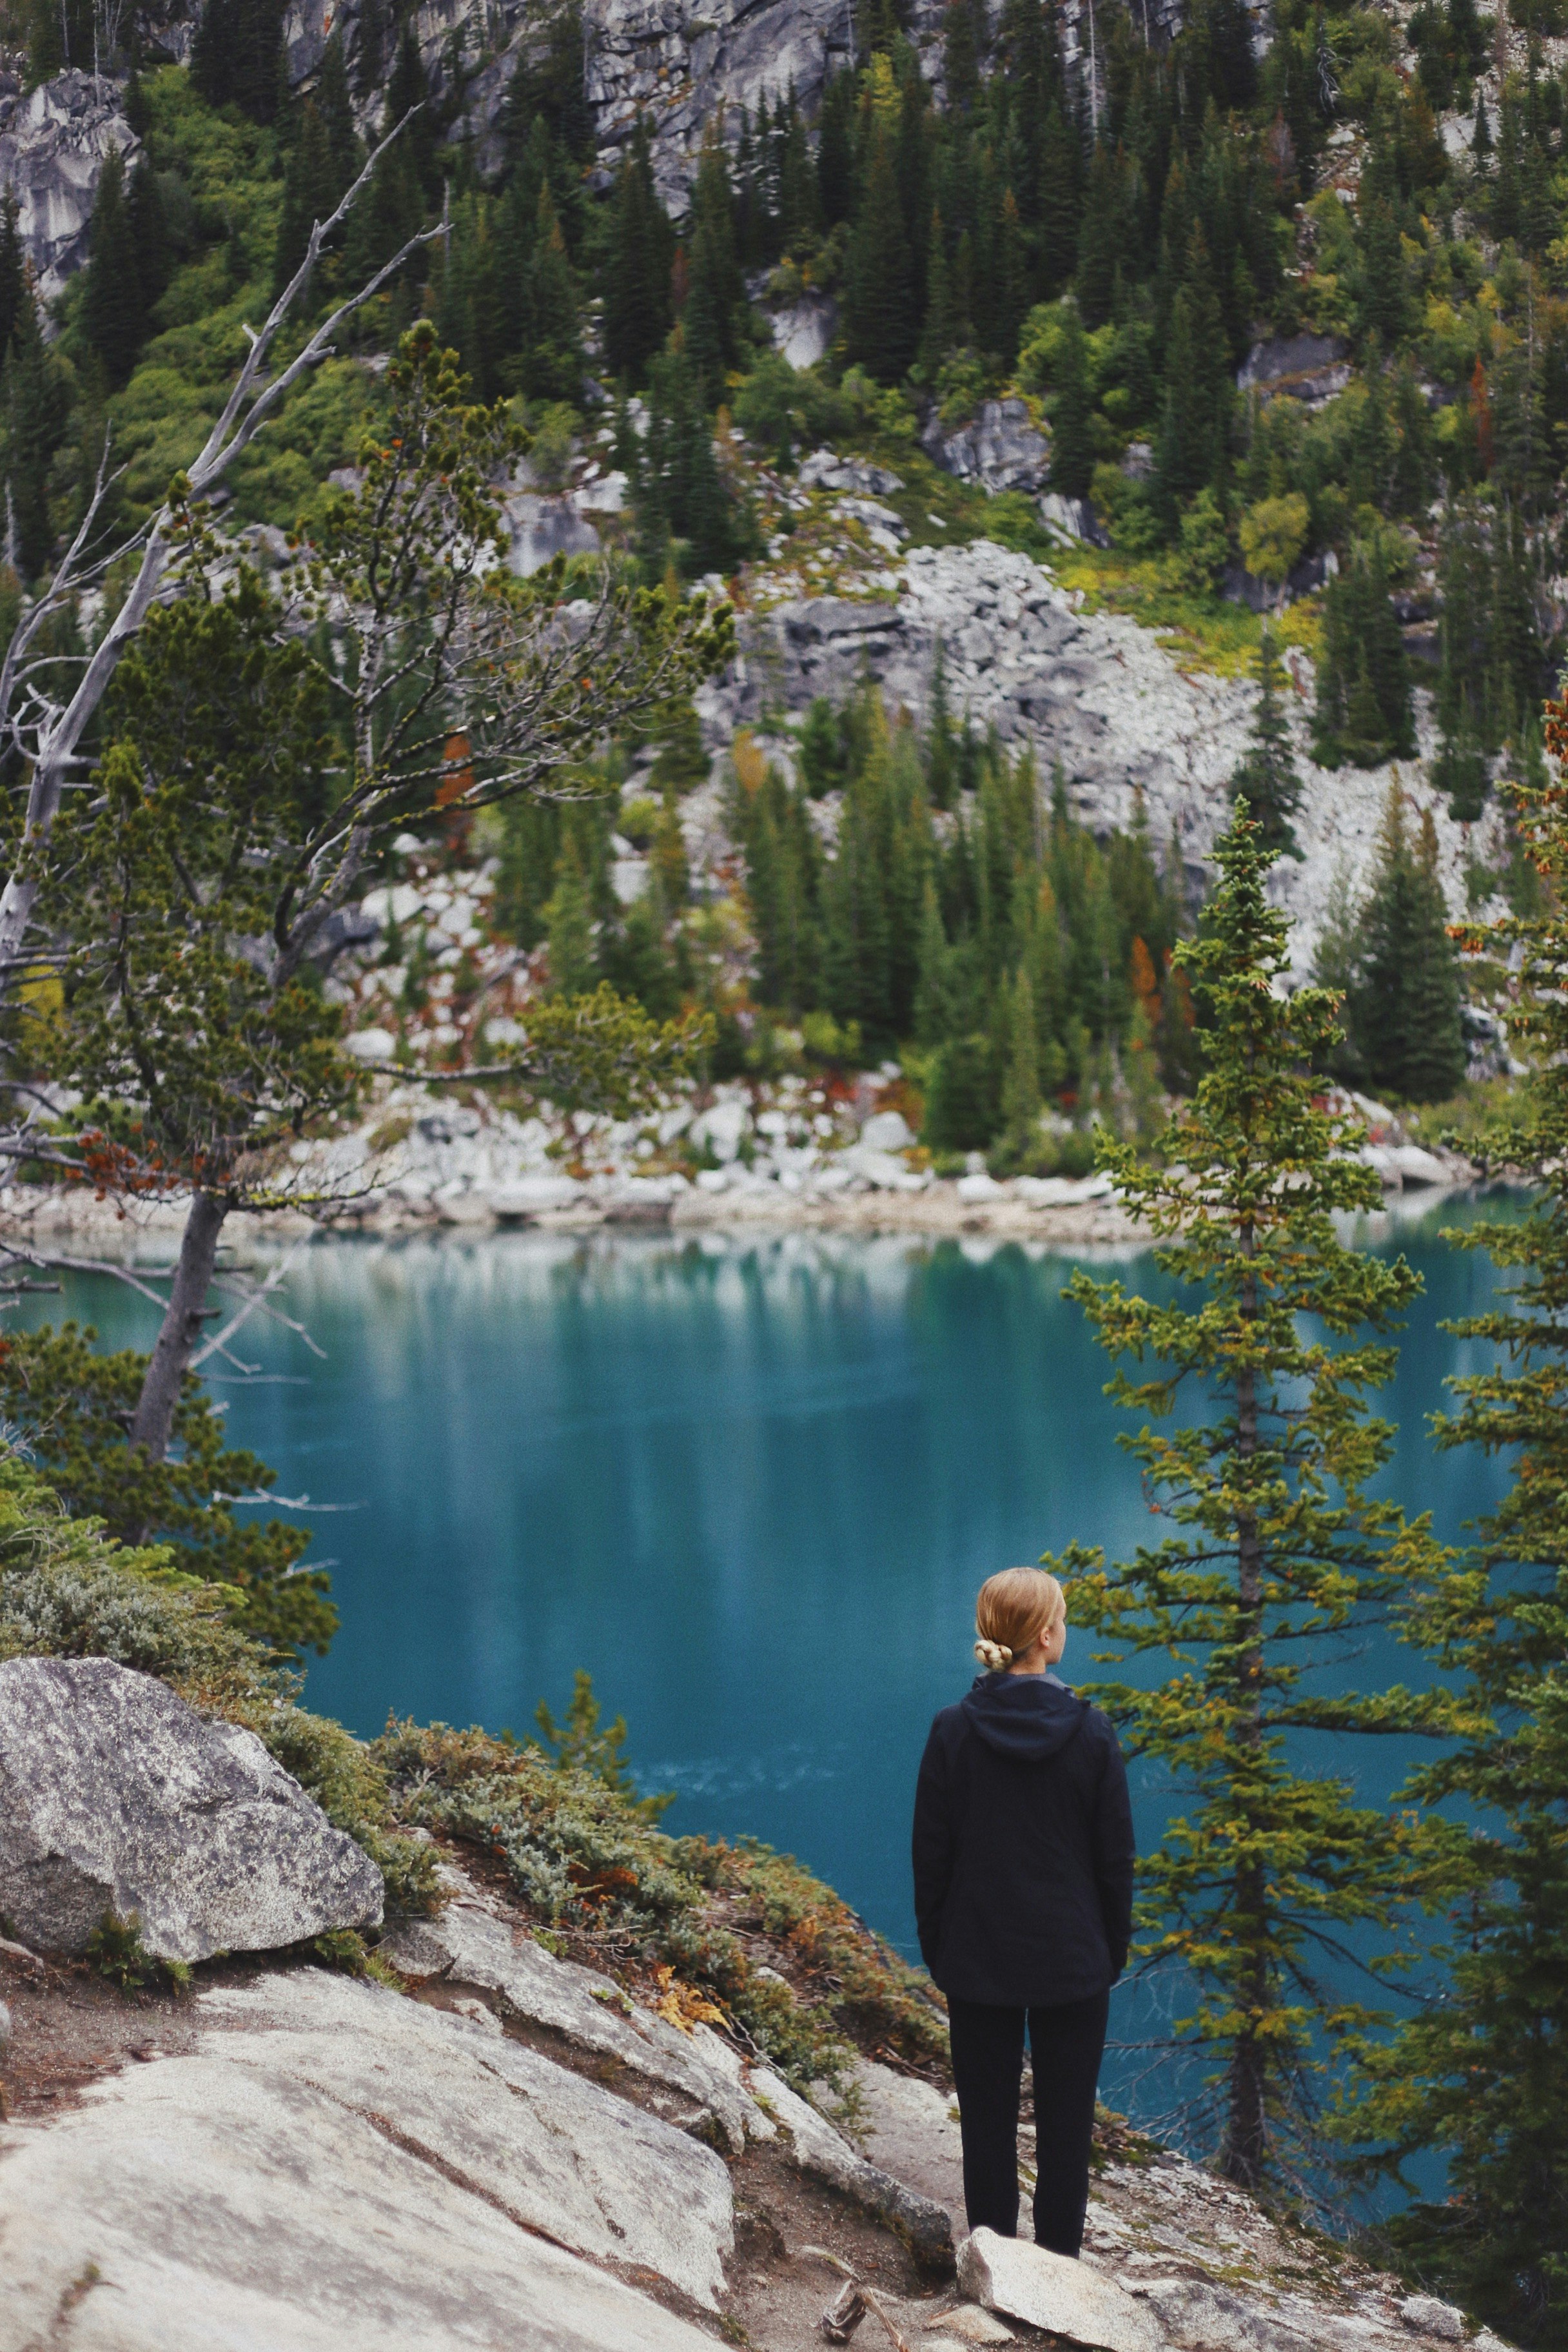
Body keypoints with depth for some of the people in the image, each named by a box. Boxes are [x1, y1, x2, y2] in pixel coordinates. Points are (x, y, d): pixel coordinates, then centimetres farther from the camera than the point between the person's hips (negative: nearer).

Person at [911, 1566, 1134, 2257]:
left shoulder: (953, 1732, -8)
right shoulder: (1091, 1733, -10)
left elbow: (930, 1856, -3)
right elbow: (1115, 1858, -3)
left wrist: (937, 1952, 8)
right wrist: (1113, 1953, 9)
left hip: (978, 1962, 1)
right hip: (1073, 1964, -1)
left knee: (987, 2121, 10)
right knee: (1065, 2123, 10)